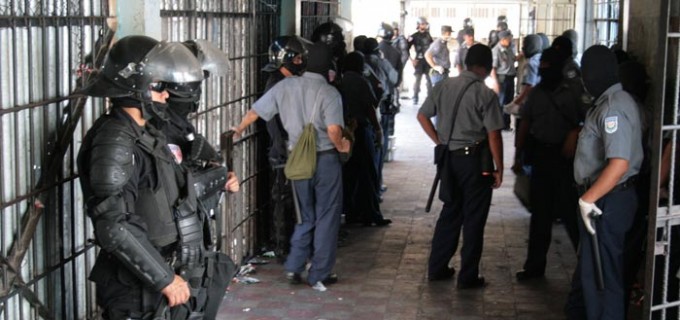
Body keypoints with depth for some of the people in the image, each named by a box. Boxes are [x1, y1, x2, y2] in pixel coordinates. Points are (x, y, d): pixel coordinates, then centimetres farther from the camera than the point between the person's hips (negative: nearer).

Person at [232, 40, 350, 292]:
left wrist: (238, 130, 23)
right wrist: (341, 146, -3)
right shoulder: (329, 92, -12)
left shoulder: (286, 86, 0)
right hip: (325, 158, -4)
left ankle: (294, 267, 14)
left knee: (306, 217, 20)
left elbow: (255, 112, 6)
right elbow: (333, 130, -24)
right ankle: (319, 275, 12)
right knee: (326, 218, 8)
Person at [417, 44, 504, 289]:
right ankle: (468, 276, 11)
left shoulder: (444, 87, 2)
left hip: (449, 158, 5)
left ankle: (437, 268, 23)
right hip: (474, 159, -5)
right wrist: (499, 169, -5)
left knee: (450, 213, 18)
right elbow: (493, 135, -14)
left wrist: (440, 142, 12)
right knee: (473, 220, 5)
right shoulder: (485, 94, -14)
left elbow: (422, 116, 7)